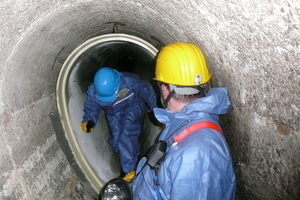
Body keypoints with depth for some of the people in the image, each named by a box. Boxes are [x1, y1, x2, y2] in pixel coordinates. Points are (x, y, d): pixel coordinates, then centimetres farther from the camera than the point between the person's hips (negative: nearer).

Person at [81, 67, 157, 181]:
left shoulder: (130, 82, -36)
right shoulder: (93, 91, -26)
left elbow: (149, 94, -20)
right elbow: (91, 109, -11)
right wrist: (89, 121, -33)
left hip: (133, 107, -4)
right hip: (113, 113, 4)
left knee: (126, 135, -26)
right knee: (116, 140, -7)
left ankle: (130, 169, -15)